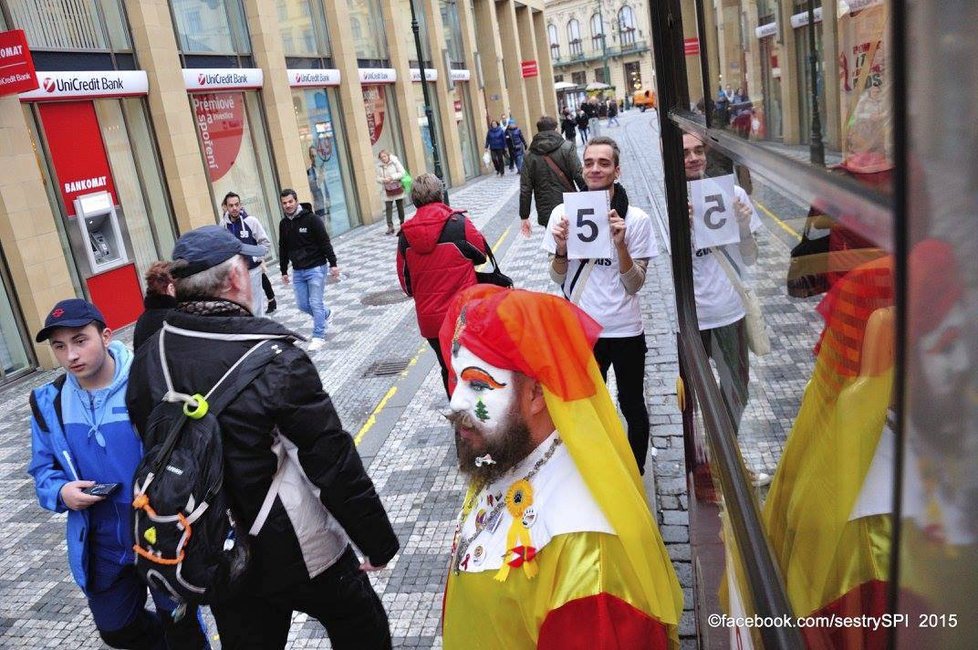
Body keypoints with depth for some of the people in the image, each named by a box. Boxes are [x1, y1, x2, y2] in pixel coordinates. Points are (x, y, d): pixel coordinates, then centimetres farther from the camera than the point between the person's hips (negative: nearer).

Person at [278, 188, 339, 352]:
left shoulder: (311, 219, -11)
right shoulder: (283, 224, 7)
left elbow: (325, 242, -11)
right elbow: (283, 249, 15)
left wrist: (333, 264, -14)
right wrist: (284, 271, 16)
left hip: (316, 268, -6)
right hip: (298, 272, 6)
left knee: (315, 303, -6)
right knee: (302, 305, 8)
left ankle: (319, 337, 4)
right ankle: (325, 314, 36)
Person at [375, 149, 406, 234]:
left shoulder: (395, 162, -5)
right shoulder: (379, 166, 3)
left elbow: (402, 173, -9)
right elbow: (378, 178, 6)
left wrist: (391, 177, -18)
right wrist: (383, 180, -16)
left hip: (397, 188, -2)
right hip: (387, 190, 2)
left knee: (400, 207, 8)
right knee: (388, 208, -7)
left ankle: (402, 223, 21)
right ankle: (390, 227, -9)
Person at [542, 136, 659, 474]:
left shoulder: (636, 219, -10)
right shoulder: (563, 213, -5)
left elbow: (634, 284, -11)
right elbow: (557, 277, 0)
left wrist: (620, 244, -26)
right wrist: (561, 249, -20)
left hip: (624, 330, -1)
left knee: (632, 407, 16)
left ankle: (636, 473, 39)